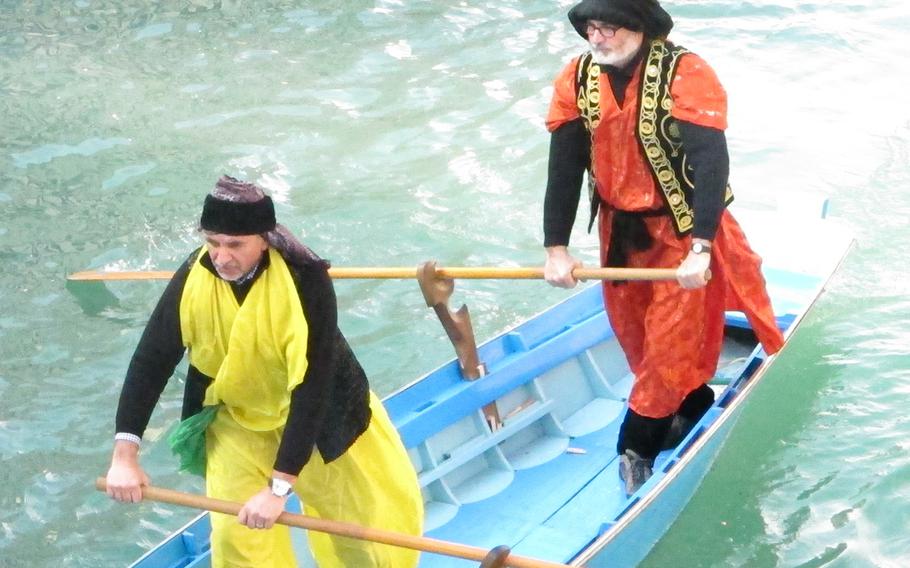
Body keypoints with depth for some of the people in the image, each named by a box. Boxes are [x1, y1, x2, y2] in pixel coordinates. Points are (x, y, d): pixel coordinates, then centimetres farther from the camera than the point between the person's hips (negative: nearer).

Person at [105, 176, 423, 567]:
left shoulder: (305, 281, -33)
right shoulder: (194, 279, -24)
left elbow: (312, 388, -34)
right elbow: (151, 362, -17)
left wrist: (279, 486, -36)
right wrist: (124, 455, -22)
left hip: (322, 414, -1)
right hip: (236, 416, 2)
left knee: (387, 508, 10)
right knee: (237, 532, -5)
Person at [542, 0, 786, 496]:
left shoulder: (685, 74, -23)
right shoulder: (577, 80, -7)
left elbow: (711, 162, -29)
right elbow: (564, 168, -7)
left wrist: (700, 248, -37)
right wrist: (556, 248, -11)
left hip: (683, 228, -5)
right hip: (620, 229, 5)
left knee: (671, 335, -1)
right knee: (634, 335, 15)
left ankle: (637, 445, 14)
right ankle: (691, 404, 37)